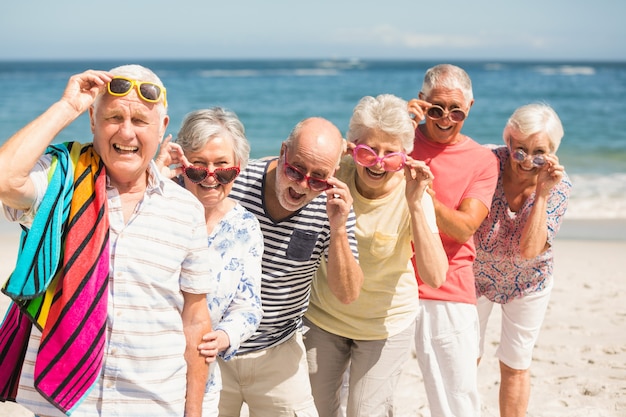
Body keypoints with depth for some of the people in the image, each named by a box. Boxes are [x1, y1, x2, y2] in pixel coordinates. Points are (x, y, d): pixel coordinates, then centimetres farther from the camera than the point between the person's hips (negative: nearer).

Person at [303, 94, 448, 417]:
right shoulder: (334, 175, -18)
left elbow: (435, 278, -32)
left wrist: (415, 204, -38)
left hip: (386, 325, -2)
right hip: (322, 317, 2)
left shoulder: (412, 195, -22)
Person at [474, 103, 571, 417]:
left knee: (515, 366, 13)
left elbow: (529, 251, -31)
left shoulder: (558, 187, -21)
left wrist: (543, 192, -37)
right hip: (476, 276, 0)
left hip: (527, 283, 0)